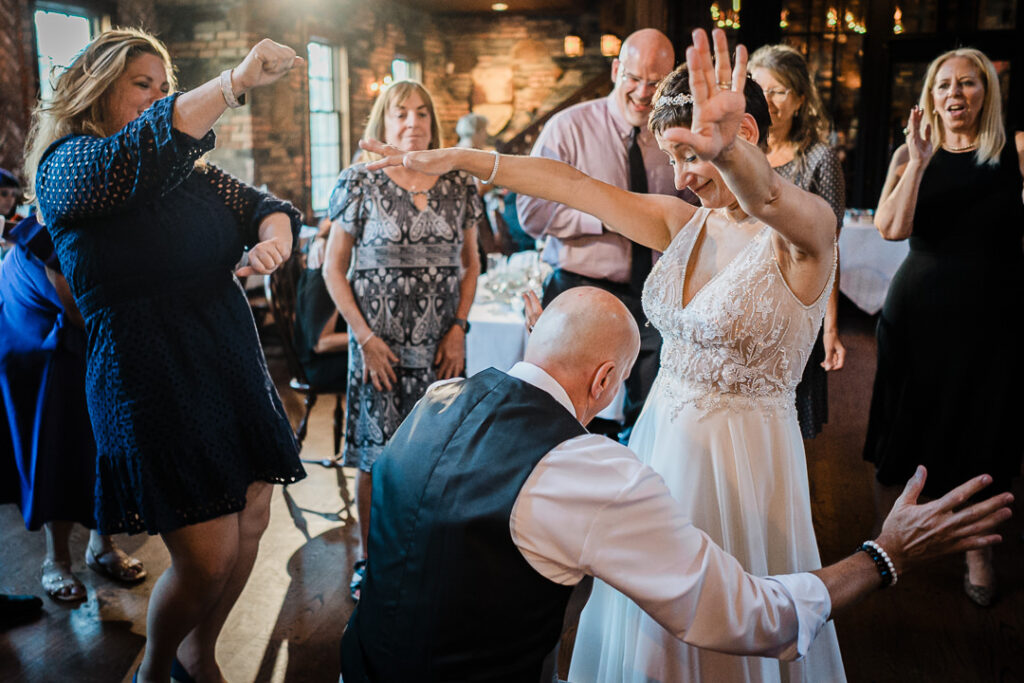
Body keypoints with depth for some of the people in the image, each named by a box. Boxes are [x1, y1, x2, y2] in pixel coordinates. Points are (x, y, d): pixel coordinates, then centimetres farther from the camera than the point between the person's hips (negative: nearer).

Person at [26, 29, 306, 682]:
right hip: (152, 380, -7)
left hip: (234, 368, 7)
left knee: (251, 524, 9)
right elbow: (139, 153, -26)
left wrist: (273, 241, -13)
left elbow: (266, 205, 11)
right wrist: (237, 81, -34)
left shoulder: (189, 170, 16)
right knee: (208, 559, -7)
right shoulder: (66, 166, -5)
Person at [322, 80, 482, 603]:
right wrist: (366, 338, -9)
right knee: (376, 459, 4)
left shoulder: (459, 185, 6)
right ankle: (369, 556, 24)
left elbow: (470, 264, 12)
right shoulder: (359, 182, -2)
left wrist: (459, 328, 0)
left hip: (441, 346, 3)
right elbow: (334, 269, -1)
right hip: (379, 344, -2)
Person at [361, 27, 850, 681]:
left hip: (743, 456, -5)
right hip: (661, 439, 6)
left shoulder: (803, 229, -15)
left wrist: (723, 148, -60)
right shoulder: (684, 222, 3)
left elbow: (767, 197, -38)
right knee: (644, 625, 20)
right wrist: (462, 157, 0)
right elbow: (568, 182, 3)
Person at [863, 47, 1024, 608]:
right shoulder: (911, 154, 2)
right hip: (918, 313, 1)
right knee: (902, 429, 11)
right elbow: (891, 228, -14)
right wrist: (920, 162, -18)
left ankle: (977, 551, 31)